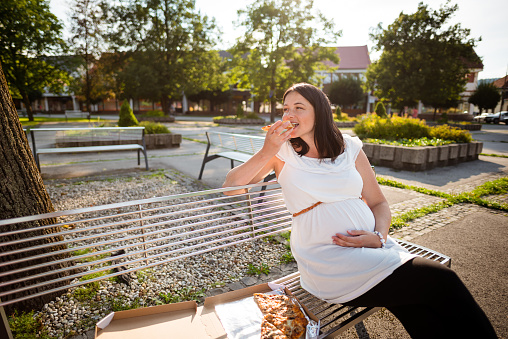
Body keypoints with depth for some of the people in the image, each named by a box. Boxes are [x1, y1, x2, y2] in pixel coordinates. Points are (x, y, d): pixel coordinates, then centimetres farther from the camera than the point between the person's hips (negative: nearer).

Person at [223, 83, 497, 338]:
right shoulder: (283, 152, 1)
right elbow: (230, 186, -3)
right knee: (439, 281, -16)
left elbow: (379, 204, 13)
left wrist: (379, 237, -7)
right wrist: (266, 153, -14)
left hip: (373, 245, 4)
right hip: (328, 260, -3)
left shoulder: (349, 147, 8)